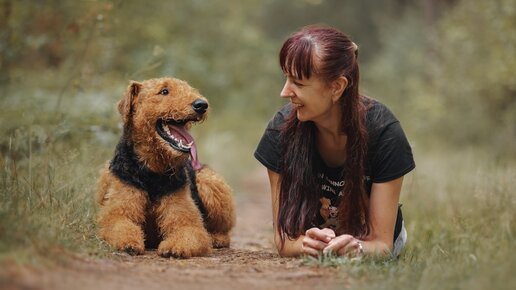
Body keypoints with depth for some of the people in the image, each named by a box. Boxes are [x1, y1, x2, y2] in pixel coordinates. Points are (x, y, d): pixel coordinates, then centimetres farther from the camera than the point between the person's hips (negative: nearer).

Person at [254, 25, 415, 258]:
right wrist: (307, 244, -44)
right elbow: (284, 237, -20)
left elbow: (382, 242, -24)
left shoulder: (383, 132, -27)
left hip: (366, 240, -2)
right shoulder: (282, 129, -22)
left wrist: (356, 248, -49)